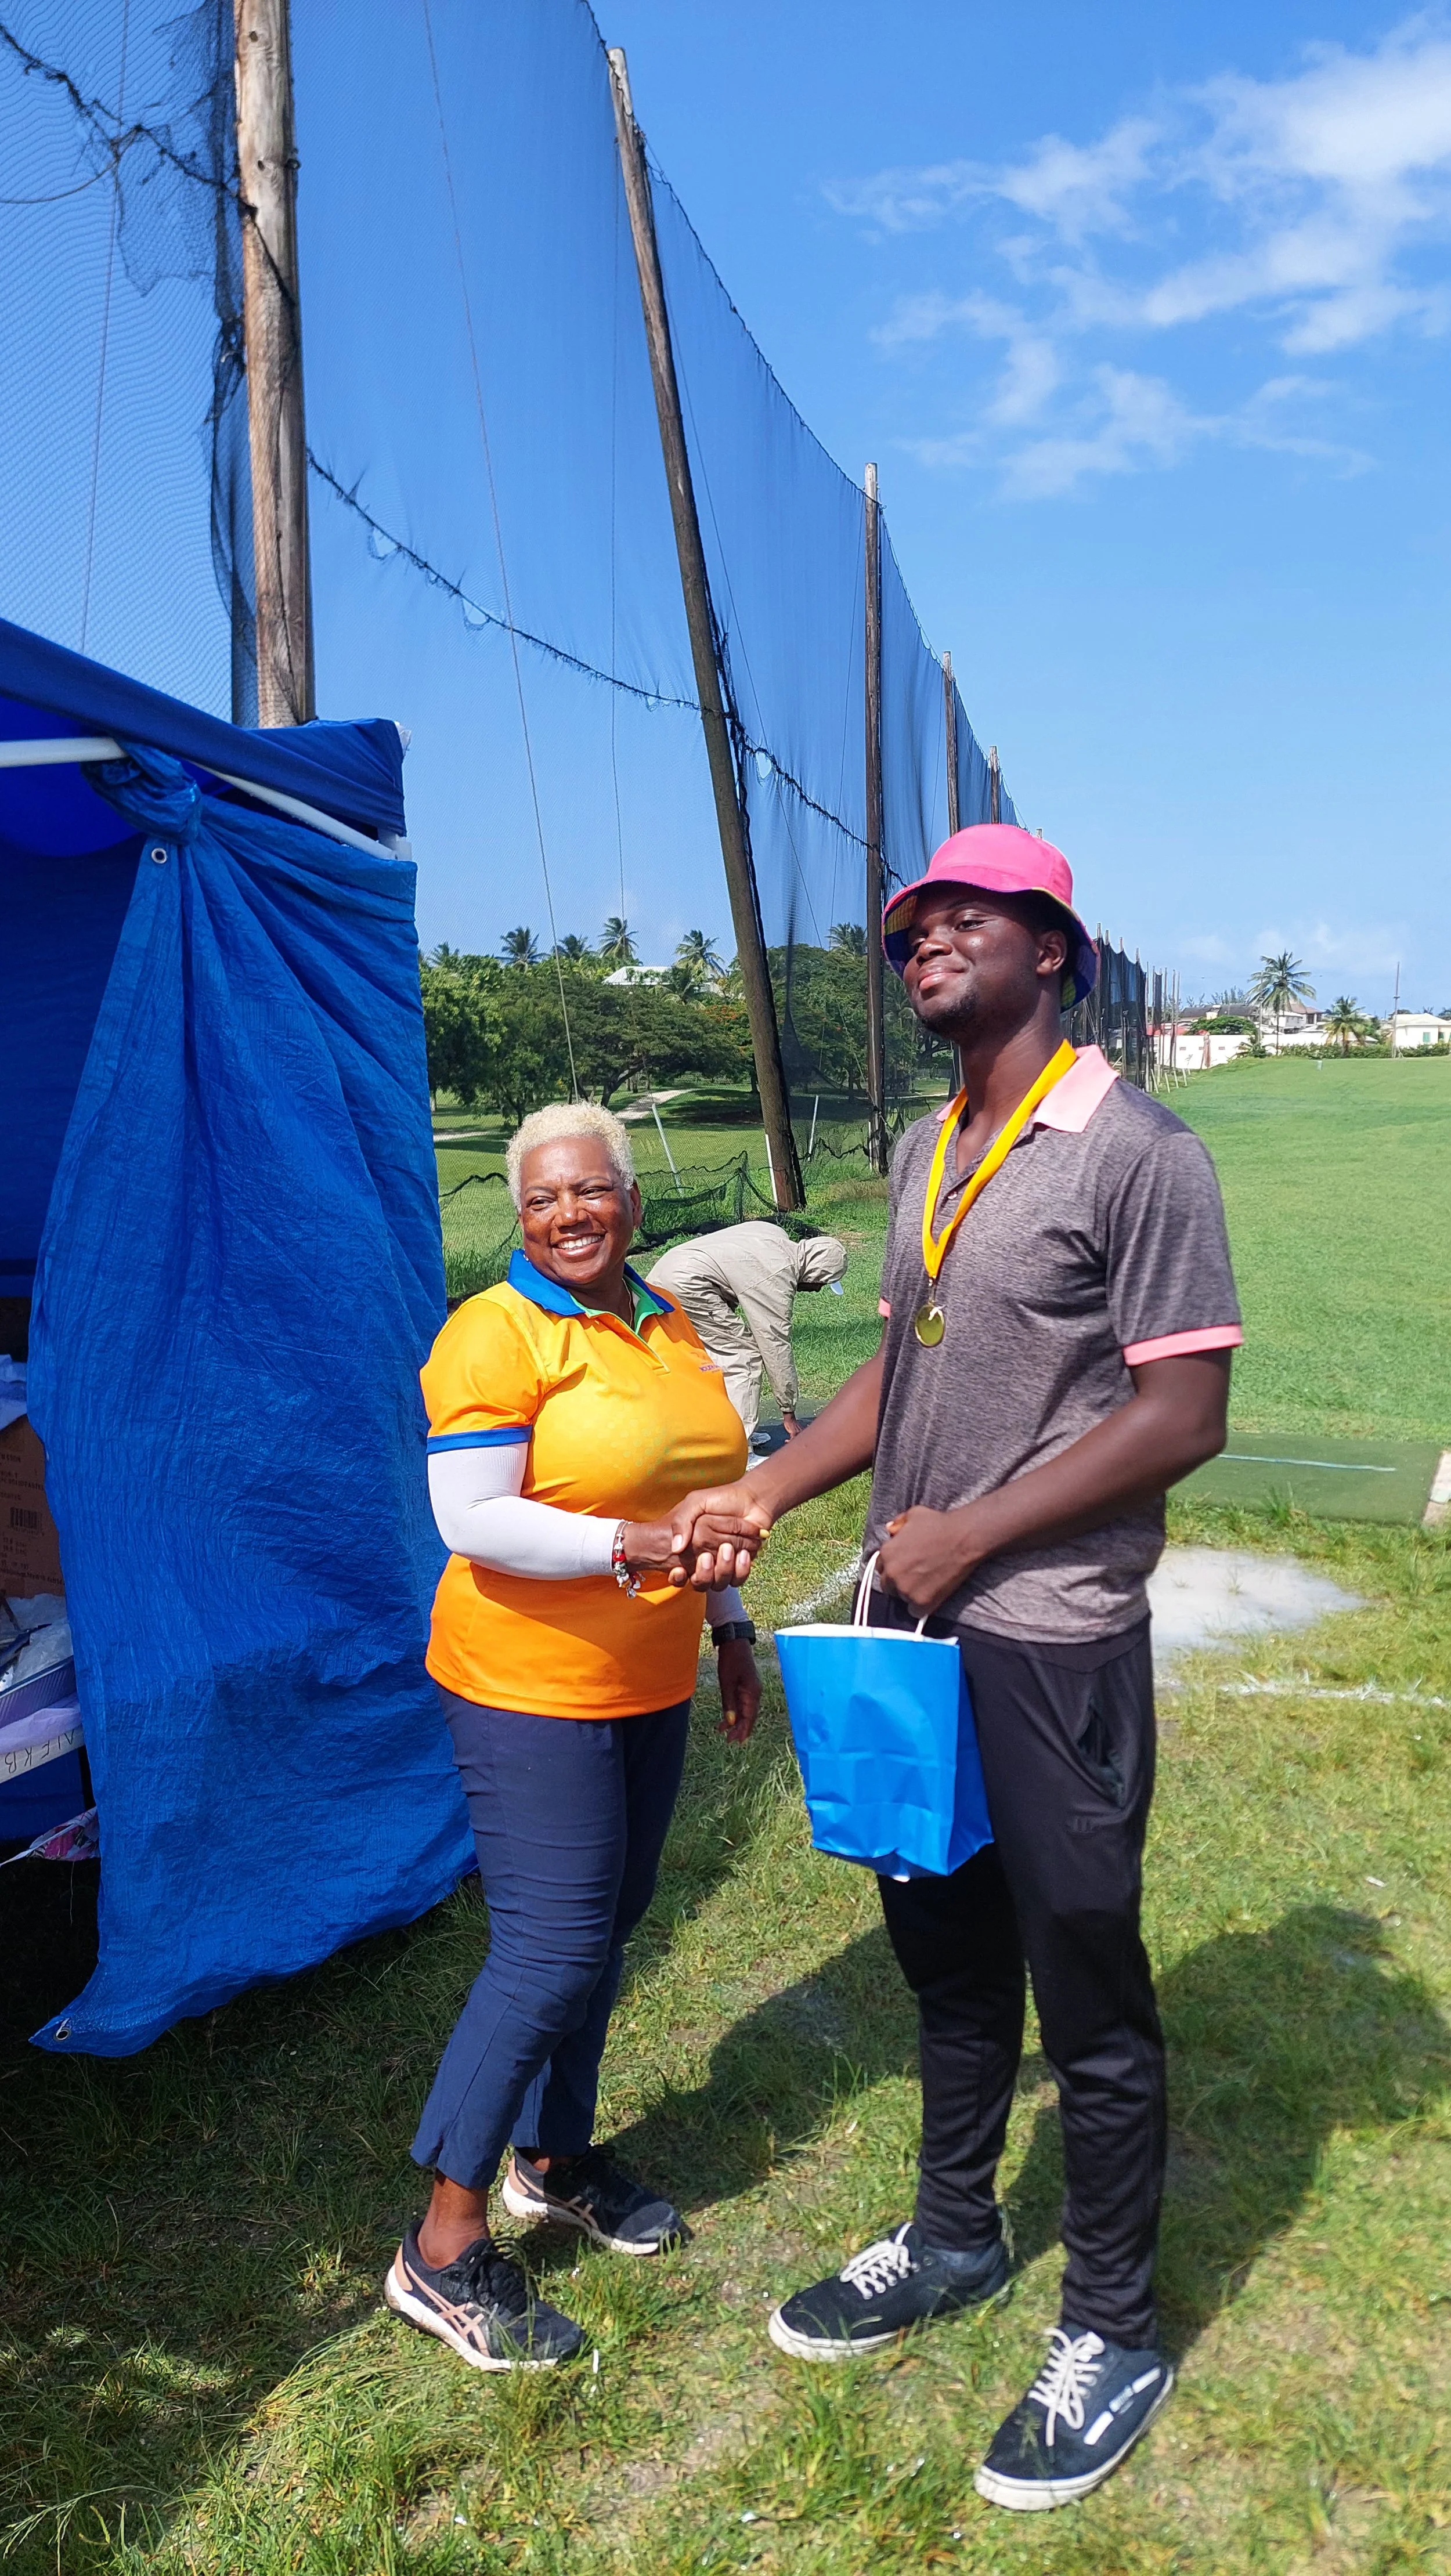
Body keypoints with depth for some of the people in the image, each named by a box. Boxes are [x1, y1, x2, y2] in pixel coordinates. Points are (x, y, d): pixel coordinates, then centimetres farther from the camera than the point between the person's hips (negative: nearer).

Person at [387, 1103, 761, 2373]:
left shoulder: (669, 1324, 8)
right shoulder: (498, 1334, -15)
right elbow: (474, 1520, -20)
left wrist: (730, 1628, 17)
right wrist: (629, 1545, -31)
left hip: (649, 1687, 7)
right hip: (531, 1689, -7)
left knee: (606, 1927, 16)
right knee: (550, 1953, -5)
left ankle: (556, 2159, 37)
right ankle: (444, 2253, 10)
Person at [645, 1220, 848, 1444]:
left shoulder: (777, 1236, 12)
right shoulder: (778, 1277, -15)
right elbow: (776, 1346, -10)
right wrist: (789, 1413, -2)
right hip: (685, 1283, -11)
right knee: (744, 1358, -7)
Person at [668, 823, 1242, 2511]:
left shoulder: (1136, 1154, -14)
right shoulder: (924, 1153, 10)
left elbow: (1184, 1417, -18)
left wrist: (965, 1537, -16)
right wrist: (766, 1492, 5)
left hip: (1053, 1644, -7)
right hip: (913, 1629, 7)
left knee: (1086, 1998, 8)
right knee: (946, 1956, 22)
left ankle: (1110, 2335, 30)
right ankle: (952, 2240, 44)